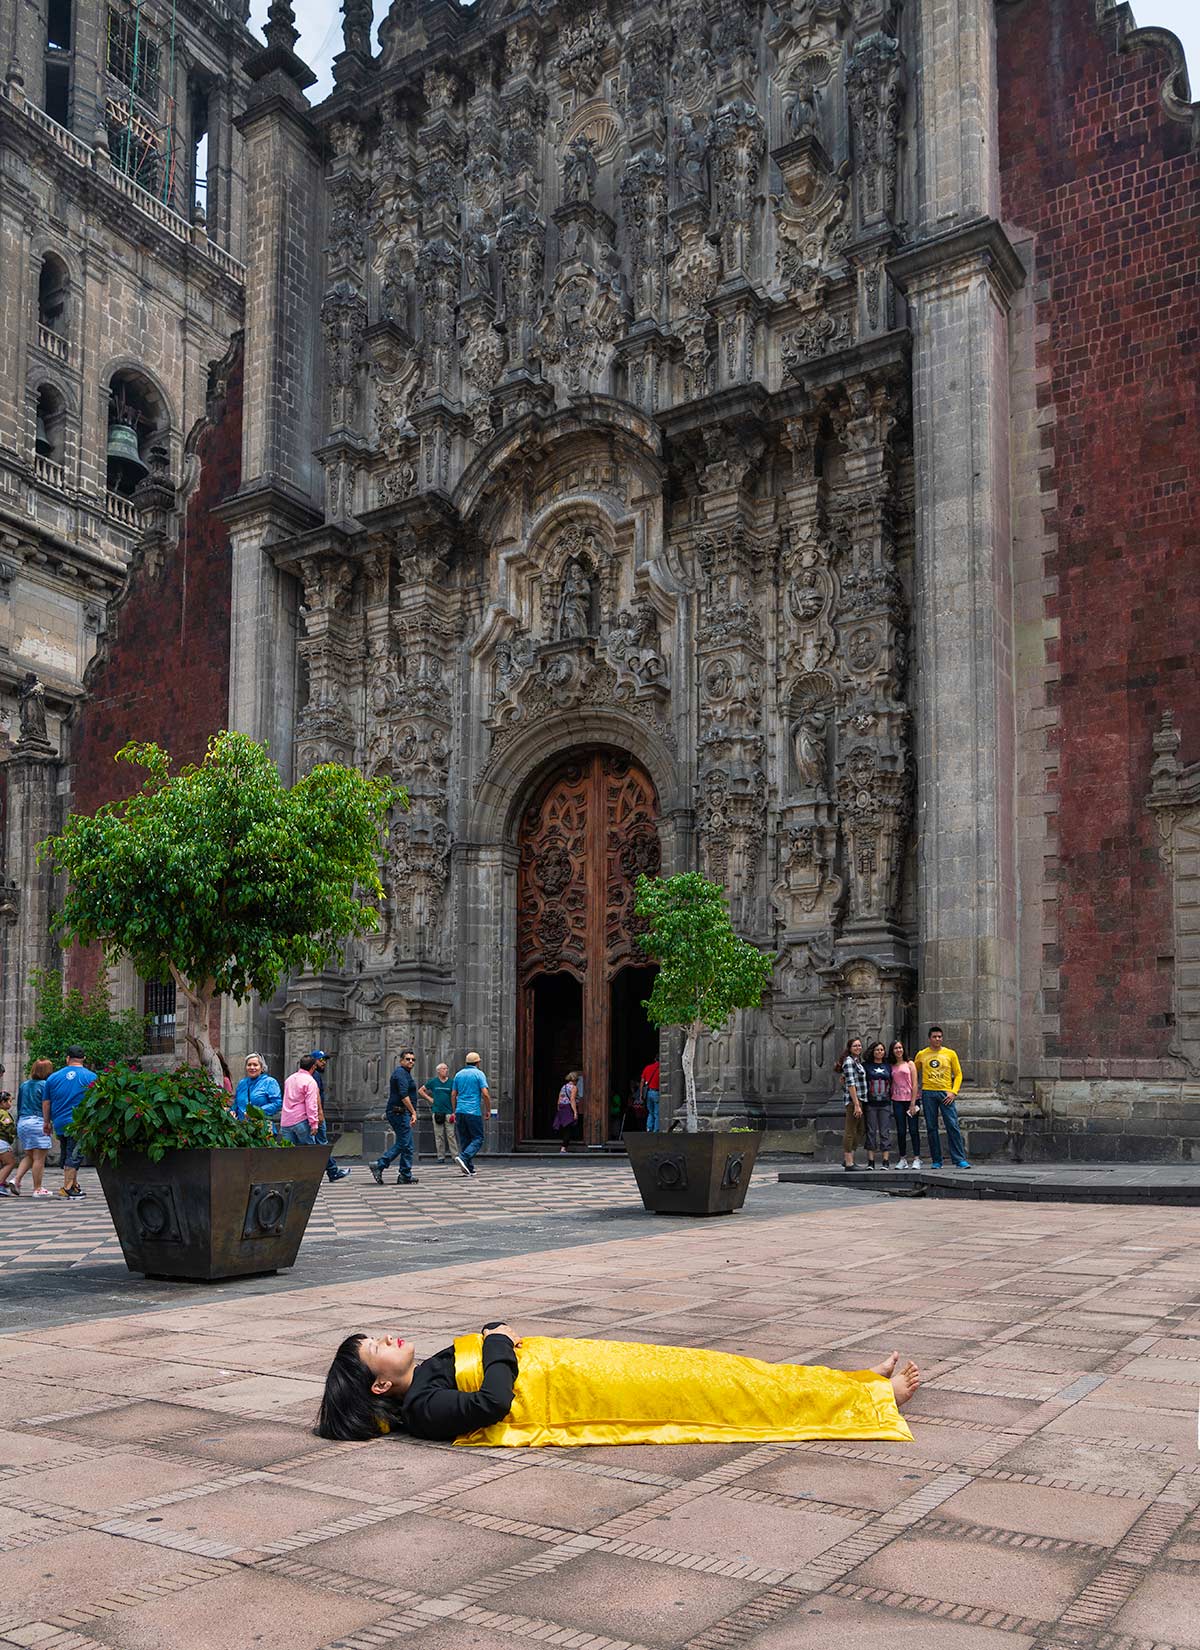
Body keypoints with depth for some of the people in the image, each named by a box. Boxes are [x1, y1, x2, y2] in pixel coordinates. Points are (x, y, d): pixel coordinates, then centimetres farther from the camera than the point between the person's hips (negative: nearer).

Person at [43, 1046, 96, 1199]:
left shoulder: (53, 1077, 9)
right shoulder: (91, 1077, -1)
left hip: (60, 1123, 4)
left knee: (66, 1155, 16)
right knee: (74, 1156, -4)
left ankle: (74, 1185, 21)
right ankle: (67, 1188, -9)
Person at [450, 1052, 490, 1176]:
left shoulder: (458, 1074, 13)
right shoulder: (479, 1074, -3)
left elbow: (453, 1095, 14)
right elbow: (485, 1094, -10)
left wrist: (454, 1112, 21)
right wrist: (488, 1110, -1)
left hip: (460, 1111, 6)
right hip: (474, 1112, -6)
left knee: (465, 1140, 10)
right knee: (478, 1138, 1)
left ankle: (470, 1168, 8)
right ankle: (463, 1157, -20)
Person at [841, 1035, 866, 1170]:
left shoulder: (857, 1061, 18)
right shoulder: (849, 1061, -11)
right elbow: (851, 1084, -18)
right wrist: (856, 1104, -22)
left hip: (860, 1099, 10)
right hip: (853, 1100, -10)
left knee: (859, 1132, 13)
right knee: (850, 1132, -5)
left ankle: (847, 1160, 19)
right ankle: (849, 1163, -2)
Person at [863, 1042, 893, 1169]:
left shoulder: (888, 1066, 12)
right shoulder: (866, 1066, 5)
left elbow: (892, 1083, 18)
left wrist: (892, 1096, 9)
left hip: (885, 1103, 2)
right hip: (870, 1104, -2)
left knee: (885, 1132, 0)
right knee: (871, 1132, 0)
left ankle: (886, 1161, 2)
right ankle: (870, 1161, 3)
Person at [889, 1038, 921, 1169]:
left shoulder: (909, 1064, 3)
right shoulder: (892, 1067, 11)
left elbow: (915, 1084, -2)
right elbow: (891, 1085, 10)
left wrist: (913, 1103, -10)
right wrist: (890, 1102, -1)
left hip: (910, 1100, -3)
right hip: (897, 1101, 3)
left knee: (913, 1130, -4)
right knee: (900, 1131, 3)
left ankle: (916, 1159, -1)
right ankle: (903, 1159, 8)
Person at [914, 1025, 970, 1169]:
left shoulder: (950, 1054, 6)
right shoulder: (921, 1055, 8)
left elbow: (958, 1074, 6)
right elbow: (914, 1073, 20)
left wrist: (953, 1092, -6)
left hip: (945, 1093, -1)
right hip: (928, 1093, 1)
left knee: (953, 1126, -8)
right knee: (931, 1128, 2)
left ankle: (960, 1160, -7)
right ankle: (936, 1161, 9)